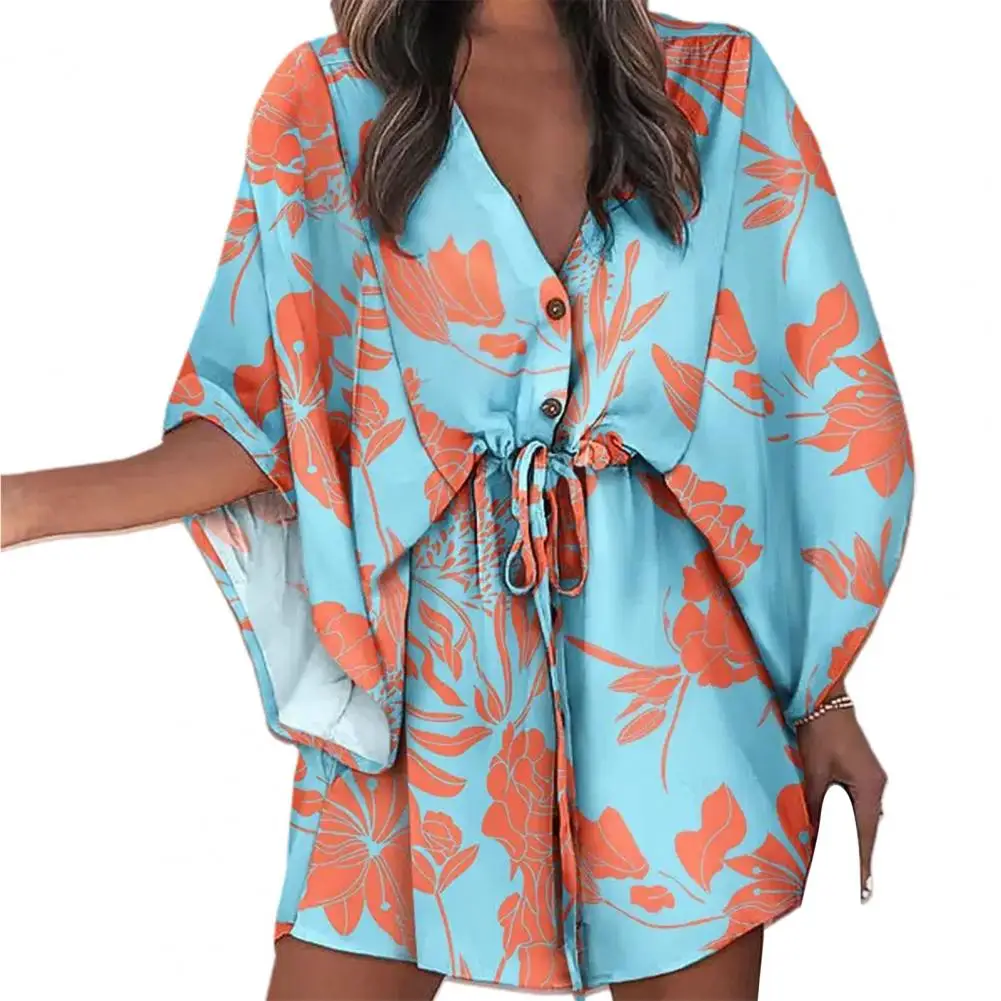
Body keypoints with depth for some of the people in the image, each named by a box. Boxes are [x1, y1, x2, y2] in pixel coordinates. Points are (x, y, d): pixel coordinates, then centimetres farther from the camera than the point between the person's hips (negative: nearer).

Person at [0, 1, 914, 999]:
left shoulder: (720, 85, 4)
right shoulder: (324, 101, 4)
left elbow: (833, 401, 4)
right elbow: (265, 413, 3)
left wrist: (826, 691, 1)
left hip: (670, 662, 1)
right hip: (429, 654, 0)